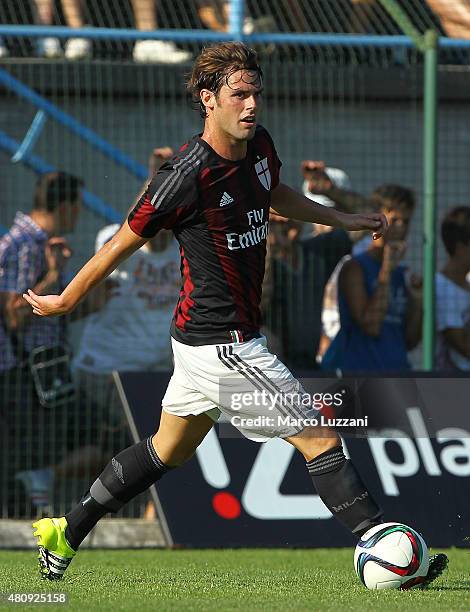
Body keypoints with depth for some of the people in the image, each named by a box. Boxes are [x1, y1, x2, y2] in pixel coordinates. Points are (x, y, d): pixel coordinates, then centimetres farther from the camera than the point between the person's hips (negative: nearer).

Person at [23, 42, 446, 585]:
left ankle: (66, 532, 35)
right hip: (222, 345, -10)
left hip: (203, 337, 10)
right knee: (320, 439, -8)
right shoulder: (187, 176, -22)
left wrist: (343, 219, 25)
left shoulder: (259, 145, 2)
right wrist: (64, 301, 0)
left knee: (167, 451, 24)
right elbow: (124, 244, -11)